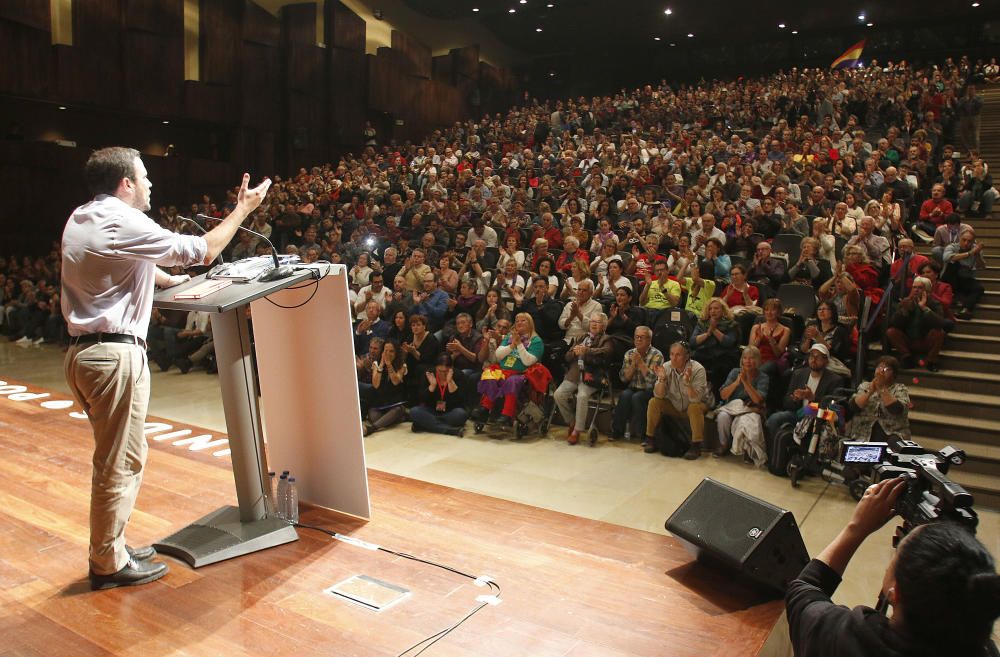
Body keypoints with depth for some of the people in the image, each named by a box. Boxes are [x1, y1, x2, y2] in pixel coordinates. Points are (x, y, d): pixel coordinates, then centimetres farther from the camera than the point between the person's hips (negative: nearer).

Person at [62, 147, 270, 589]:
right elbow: (203, 251, -11)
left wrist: (171, 280, 26)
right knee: (120, 462, 1)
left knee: (116, 457, 19)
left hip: (82, 350, 10)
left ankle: (110, 548, 30)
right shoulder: (123, 223, -15)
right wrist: (243, 208, -1)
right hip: (115, 354, -10)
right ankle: (109, 564, 12)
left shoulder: (80, 220, 13)